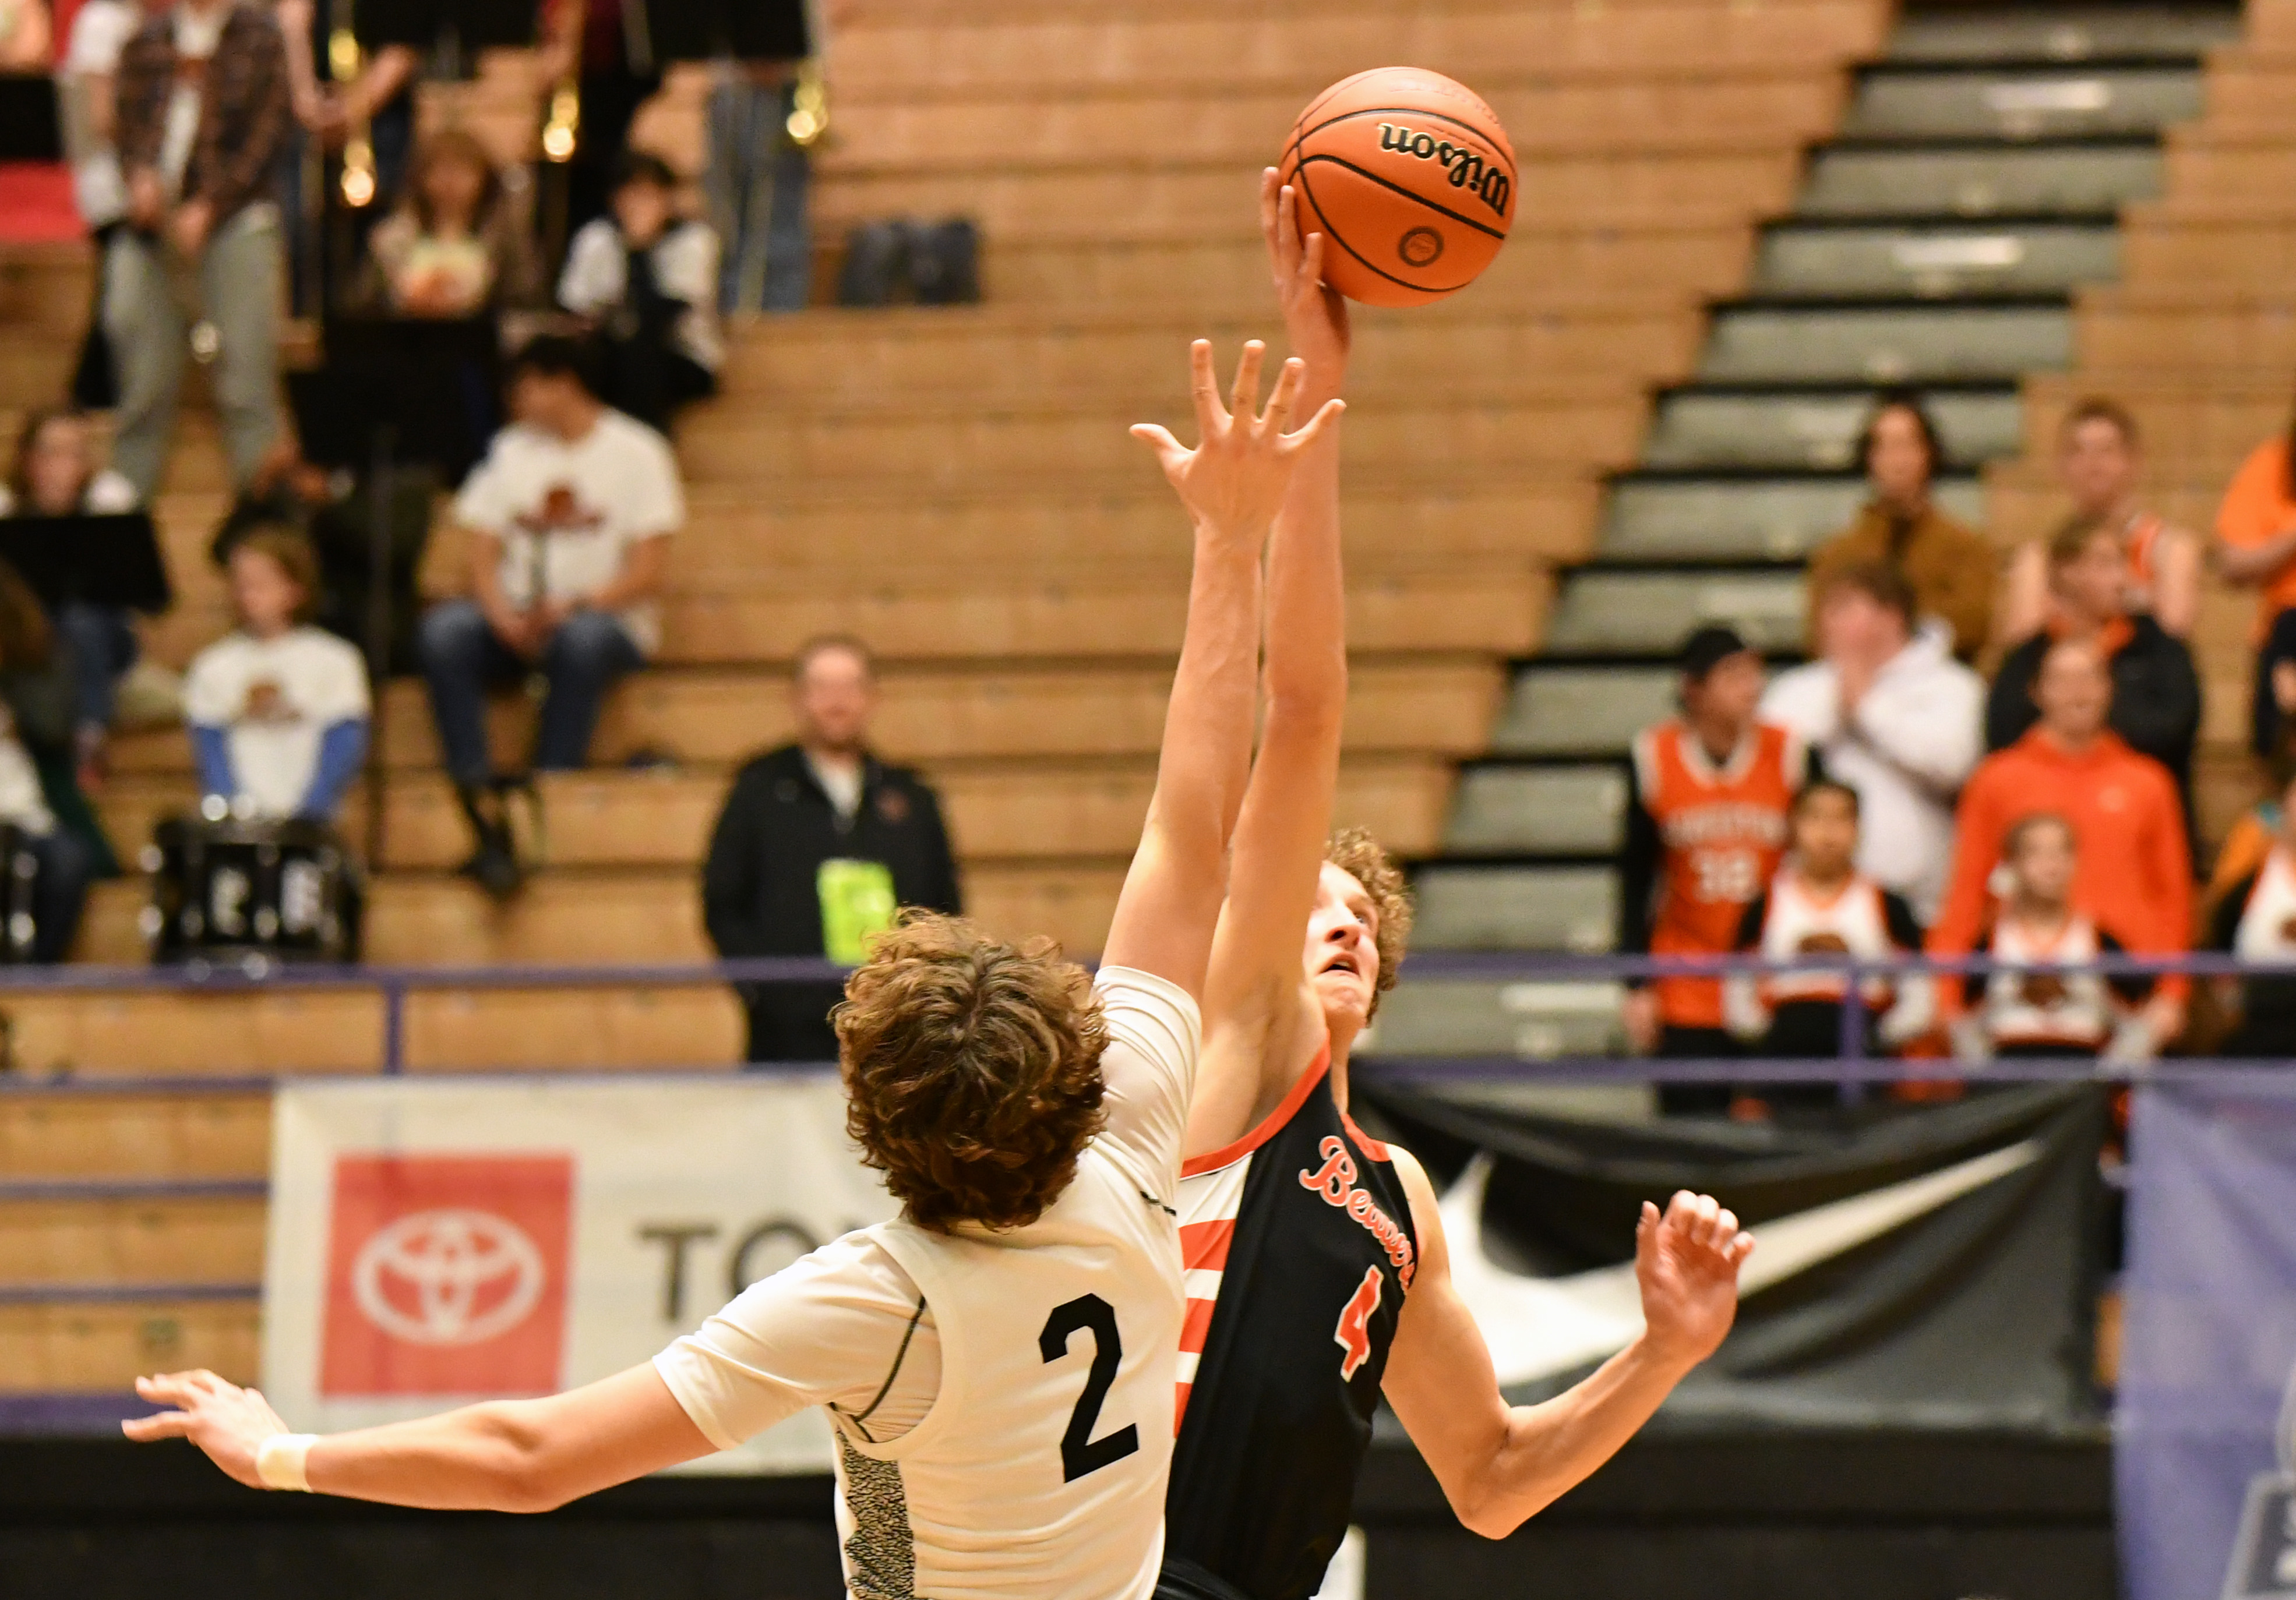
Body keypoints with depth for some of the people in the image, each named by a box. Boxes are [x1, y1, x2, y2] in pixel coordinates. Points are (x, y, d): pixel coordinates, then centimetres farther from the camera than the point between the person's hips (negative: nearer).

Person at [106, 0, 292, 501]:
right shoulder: (146, 42, 13)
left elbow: (267, 134, -3)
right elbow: (130, 129, 12)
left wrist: (209, 206, -11)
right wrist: (139, 178, -10)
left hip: (234, 218, -3)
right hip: (153, 225, 3)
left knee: (246, 388, -6)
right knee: (145, 388, 5)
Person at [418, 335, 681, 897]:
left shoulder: (637, 452, 1)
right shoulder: (510, 450, 14)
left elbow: (648, 574, -7)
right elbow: (484, 555, 7)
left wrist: (572, 607, -22)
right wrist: (504, 617, -14)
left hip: (608, 618, -4)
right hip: (516, 621, 4)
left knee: (582, 640, -40)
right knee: (443, 631, -29)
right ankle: (483, 804, -37)